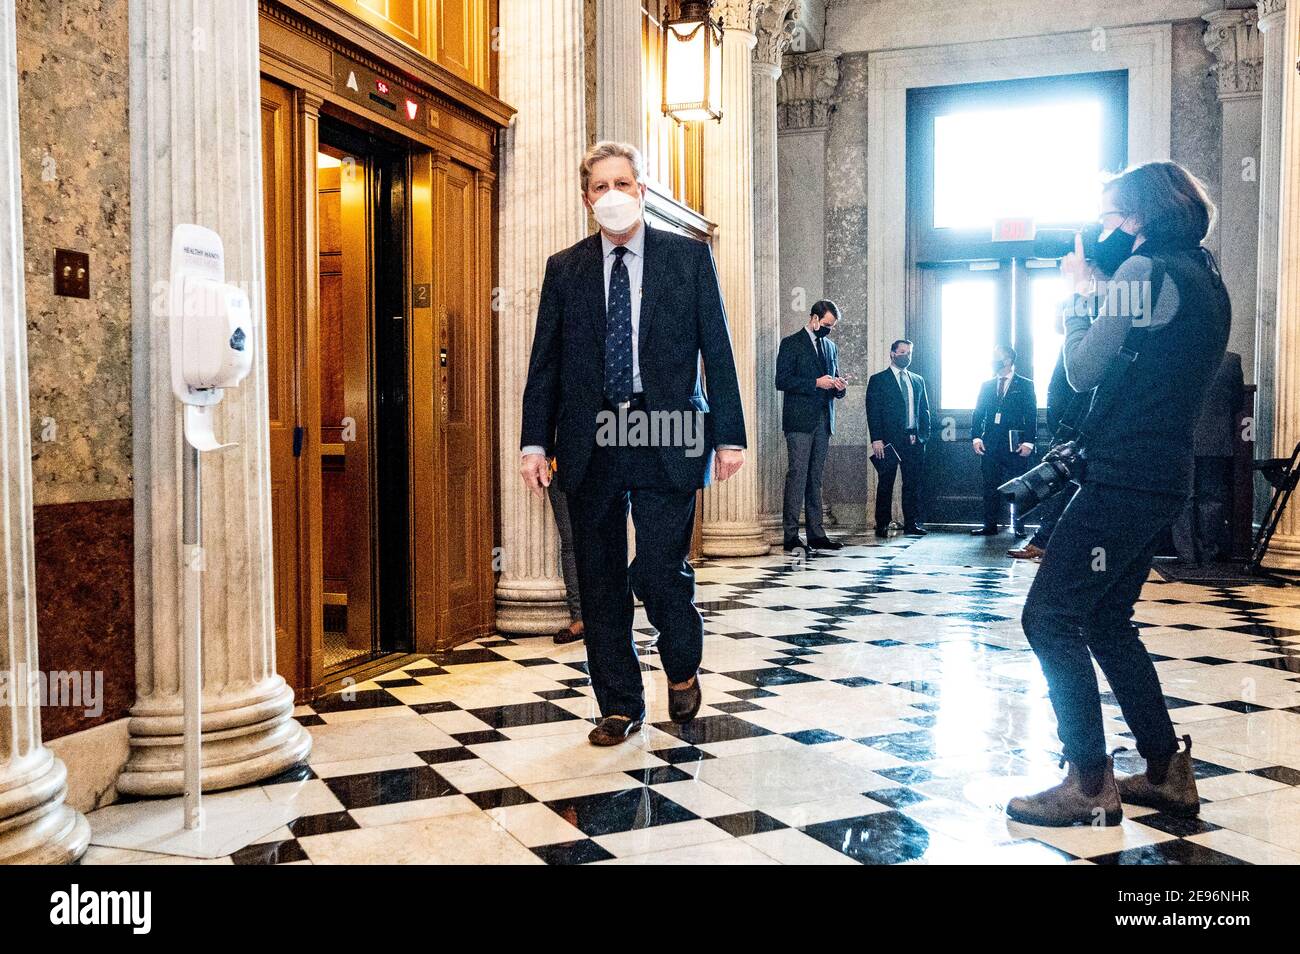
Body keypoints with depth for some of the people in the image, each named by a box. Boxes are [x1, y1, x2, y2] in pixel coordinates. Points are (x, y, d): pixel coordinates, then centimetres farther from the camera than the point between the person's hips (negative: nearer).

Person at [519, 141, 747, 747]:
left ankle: (682, 668, 24)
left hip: (665, 438, -2)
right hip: (590, 444, 3)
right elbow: (545, 363, 10)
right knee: (600, 582, 6)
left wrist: (729, 435, -3)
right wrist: (535, 442, 2)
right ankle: (620, 706, 22)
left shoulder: (689, 257, 6)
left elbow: (717, 351, 4)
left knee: (660, 571, -8)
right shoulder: (564, 269, 11)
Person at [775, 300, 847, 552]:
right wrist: (816, 383, -15)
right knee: (797, 475, -10)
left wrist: (838, 386, 3)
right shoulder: (791, 343, 0)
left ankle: (816, 534, 9)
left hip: (823, 421, 6)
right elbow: (782, 380, -9)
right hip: (799, 420, -6)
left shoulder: (831, 347, 20)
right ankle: (791, 536, -9)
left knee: (815, 478, 7)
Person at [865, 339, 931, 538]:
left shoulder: (918, 380, 17)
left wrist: (924, 435, 6)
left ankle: (912, 523, 11)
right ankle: (882, 525, 5)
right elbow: (873, 411, -4)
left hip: (914, 440, 4)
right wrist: (876, 439, -13)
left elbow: (924, 410, 18)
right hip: (889, 440, -4)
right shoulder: (878, 380, 2)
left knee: (913, 484, 5)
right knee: (885, 484, 0)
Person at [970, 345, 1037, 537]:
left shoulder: (1025, 385, 4)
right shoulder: (986, 385, 15)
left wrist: (1028, 441, -11)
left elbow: (1031, 415, -1)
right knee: (990, 487, 4)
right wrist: (976, 437, -2)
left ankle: (1018, 527, 8)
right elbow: (978, 413, 12)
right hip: (990, 444, 3)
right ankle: (990, 525, 10)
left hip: (1015, 445, -3)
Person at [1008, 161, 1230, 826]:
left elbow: (1082, 372, -10)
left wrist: (1080, 291, 3)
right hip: (1162, 478, 10)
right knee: (1106, 621, 17)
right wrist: (1096, 294, 14)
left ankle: (1091, 784, -2)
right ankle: (1167, 773, 21)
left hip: (1123, 478, -10)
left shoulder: (1146, 270, -12)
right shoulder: (1204, 279, 17)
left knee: (1049, 617, -6)